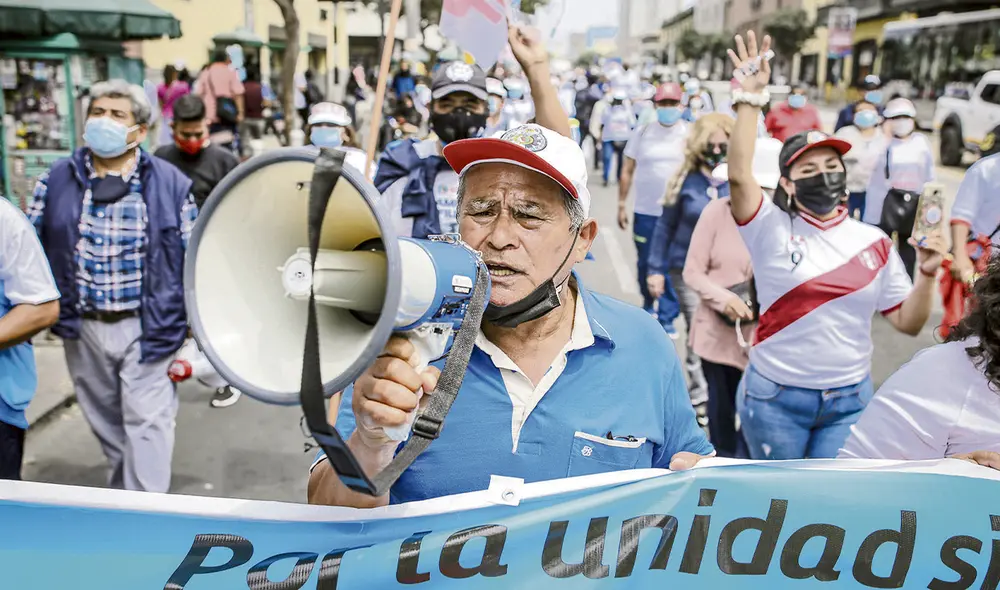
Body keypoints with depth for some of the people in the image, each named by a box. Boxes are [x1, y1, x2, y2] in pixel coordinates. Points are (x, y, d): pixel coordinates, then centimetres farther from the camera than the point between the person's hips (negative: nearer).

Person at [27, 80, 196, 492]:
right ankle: (123, 493, 39)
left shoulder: (169, 182, -3)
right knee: (104, 420, 18)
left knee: (146, 422, -1)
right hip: (82, 327, 4)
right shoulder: (57, 180, 3)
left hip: (146, 327, -3)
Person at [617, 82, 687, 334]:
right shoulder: (643, 132, 3)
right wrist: (622, 205, 3)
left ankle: (667, 317, 10)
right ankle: (649, 304, 35)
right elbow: (627, 170, 5)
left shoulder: (689, 134, 0)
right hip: (645, 211, 1)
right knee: (645, 263, 12)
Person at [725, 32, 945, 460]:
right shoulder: (772, 229, -9)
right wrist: (751, 96, -30)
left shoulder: (875, 242, 0)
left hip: (849, 400, 2)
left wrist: (927, 275, -14)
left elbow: (908, 323, 3)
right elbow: (739, 174, -27)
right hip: (774, 397, -2)